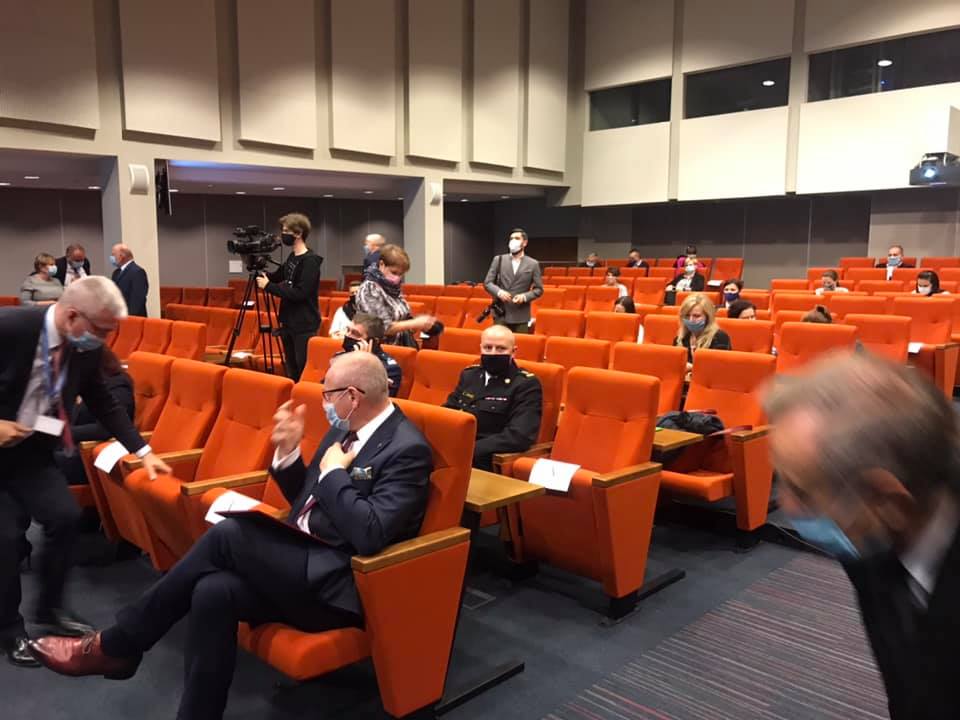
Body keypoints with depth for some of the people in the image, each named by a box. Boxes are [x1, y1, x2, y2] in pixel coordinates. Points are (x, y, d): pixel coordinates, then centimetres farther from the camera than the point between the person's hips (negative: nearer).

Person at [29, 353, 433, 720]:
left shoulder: (407, 449, -16)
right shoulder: (345, 430, 11)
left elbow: (369, 534, -27)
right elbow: (303, 499, 17)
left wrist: (333, 473, -15)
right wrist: (287, 452, 0)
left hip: (340, 584, -8)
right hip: (304, 563, 8)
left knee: (227, 535, -19)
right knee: (213, 593, -19)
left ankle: (114, 646, -3)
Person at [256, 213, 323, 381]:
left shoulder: (310, 261, -16)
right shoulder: (291, 257, 10)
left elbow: (299, 293, -24)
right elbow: (278, 278, 23)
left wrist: (268, 286, -18)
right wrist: (262, 274, 4)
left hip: (304, 325, -9)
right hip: (289, 322, 9)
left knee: (304, 372, -5)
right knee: (291, 371, 15)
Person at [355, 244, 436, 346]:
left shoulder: (394, 287, 9)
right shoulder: (369, 289, -12)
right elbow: (384, 328, -17)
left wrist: (421, 324, 1)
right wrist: (416, 323, -18)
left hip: (403, 346, 7)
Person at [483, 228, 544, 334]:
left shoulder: (533, 264, 4)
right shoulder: (499, 260, 7)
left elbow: (539, 289, 4)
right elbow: (487, 282, 5)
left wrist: (525, 296, -14)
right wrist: (498, 292, -15)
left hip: (521, 316, -1)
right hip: (500, 313, 1)